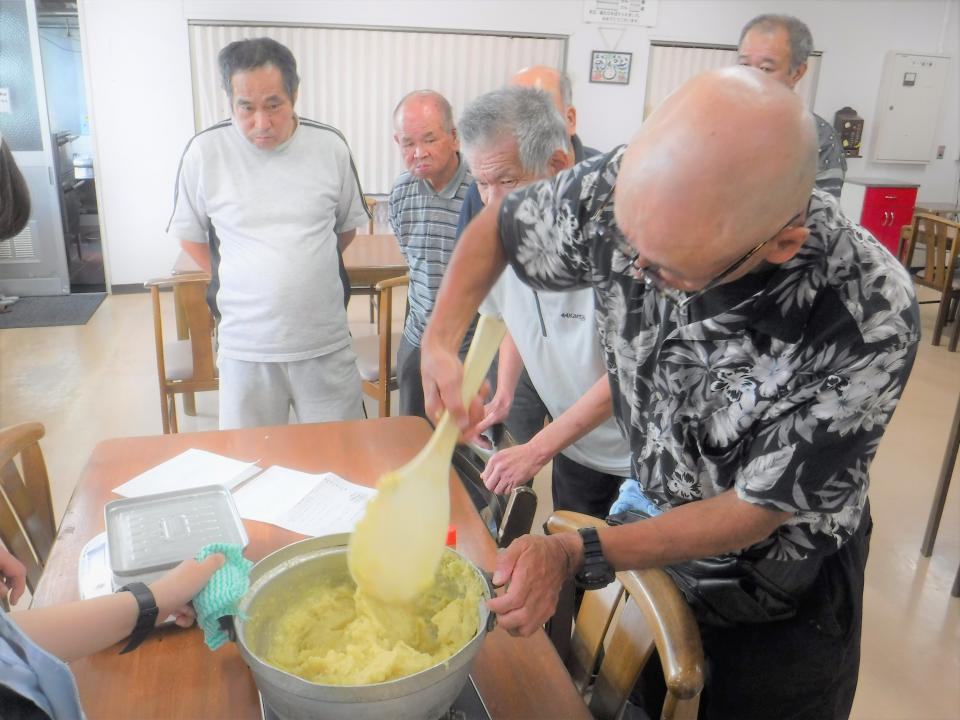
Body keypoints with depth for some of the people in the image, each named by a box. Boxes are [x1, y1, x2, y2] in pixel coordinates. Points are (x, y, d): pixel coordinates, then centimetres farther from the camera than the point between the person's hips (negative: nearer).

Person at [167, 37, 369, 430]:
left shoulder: (330, 146, -1)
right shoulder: (205, 151, -5)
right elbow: (189, 233, 9)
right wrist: (238, 280, 6)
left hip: (326, 343, 1)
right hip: (245, 347, 0)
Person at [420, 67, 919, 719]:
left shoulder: (871, 321, -35)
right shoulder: (629, 189, -26)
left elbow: (757, 510, -24)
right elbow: (497, 227, -6)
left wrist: (576, 555, -29)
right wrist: (440, 342, -21)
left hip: (783, 601, -3)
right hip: (659, 529, 4)